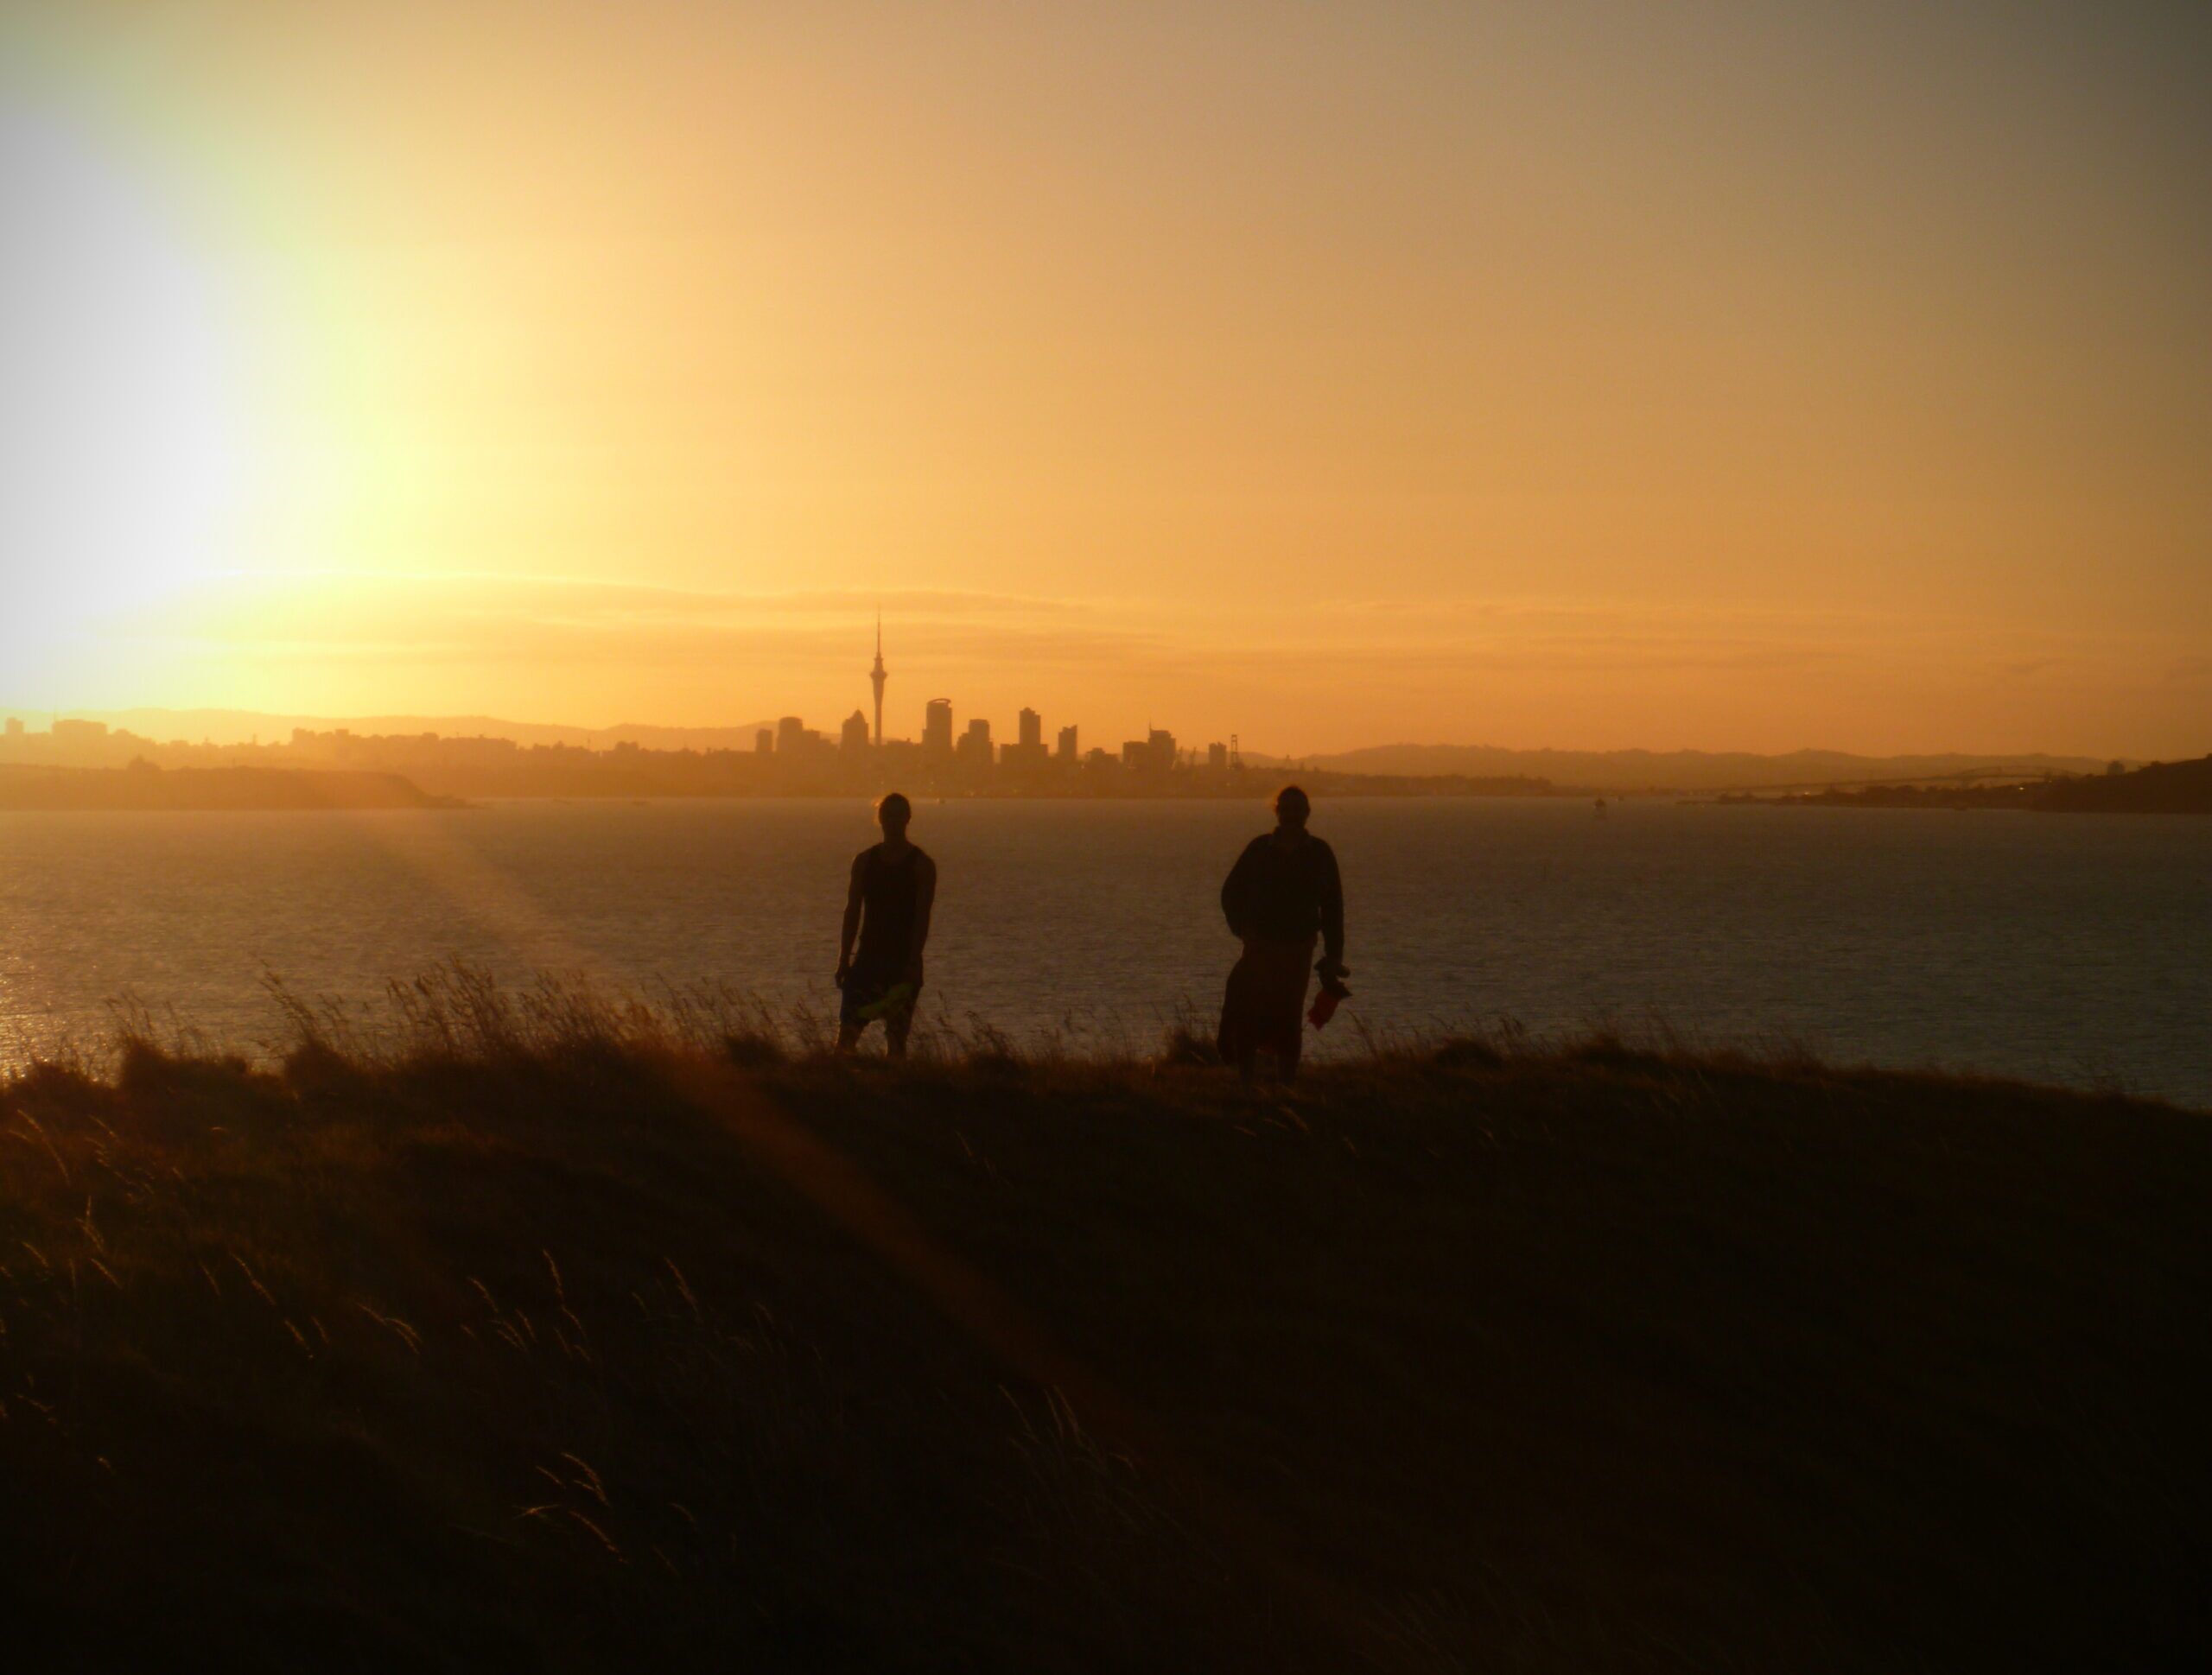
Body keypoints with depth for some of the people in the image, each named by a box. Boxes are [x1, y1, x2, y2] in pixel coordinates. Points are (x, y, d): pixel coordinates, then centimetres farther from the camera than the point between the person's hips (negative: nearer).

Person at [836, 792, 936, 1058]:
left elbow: (922, 918, -8)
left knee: (897, 1037, 0)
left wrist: (913, 963, -18)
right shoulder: (864, 861, 8)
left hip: (904, 963, -2)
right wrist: (844, 961, 2)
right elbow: (852, 913, 8)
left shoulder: (922, 865, -1)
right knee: (847, 1031, -8)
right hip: (868, 958, 2)